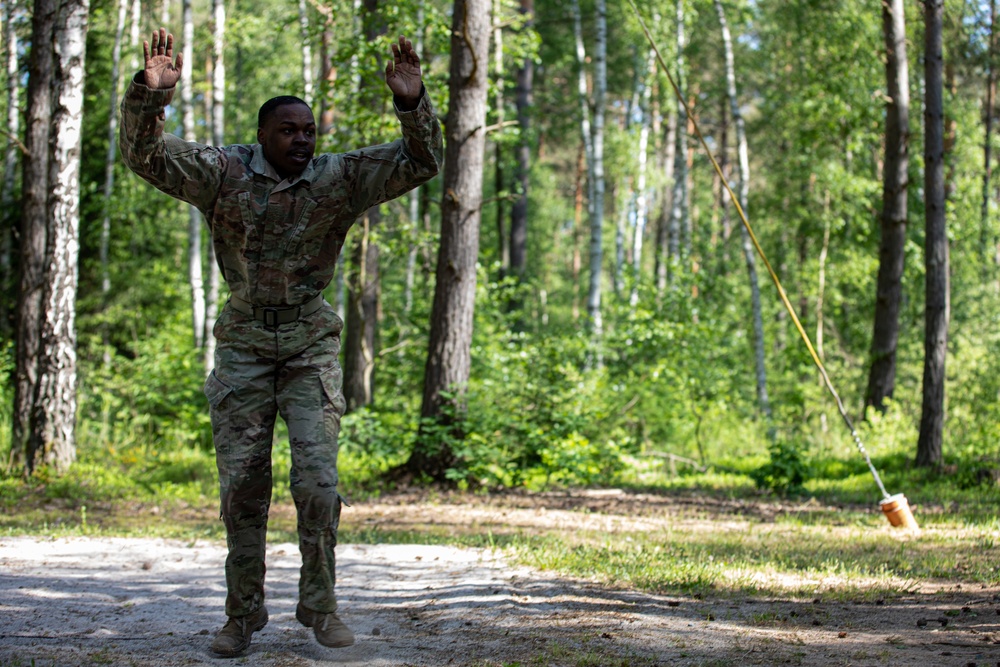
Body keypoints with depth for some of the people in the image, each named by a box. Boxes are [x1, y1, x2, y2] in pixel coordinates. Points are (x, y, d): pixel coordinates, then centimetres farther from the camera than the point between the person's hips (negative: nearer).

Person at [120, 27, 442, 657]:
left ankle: (320, 605, 7)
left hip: (311, 344, 0)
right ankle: (244, 612, 13)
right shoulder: (224, 173, -4)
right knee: (242, 486, 2)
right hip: (244, 343, 0)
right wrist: (150, 94, -29)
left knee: (318, 481, -9)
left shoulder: (340, 179, -3)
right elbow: (147, 155, -10)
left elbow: (421, 161, -9)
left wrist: (413, 104, -27)